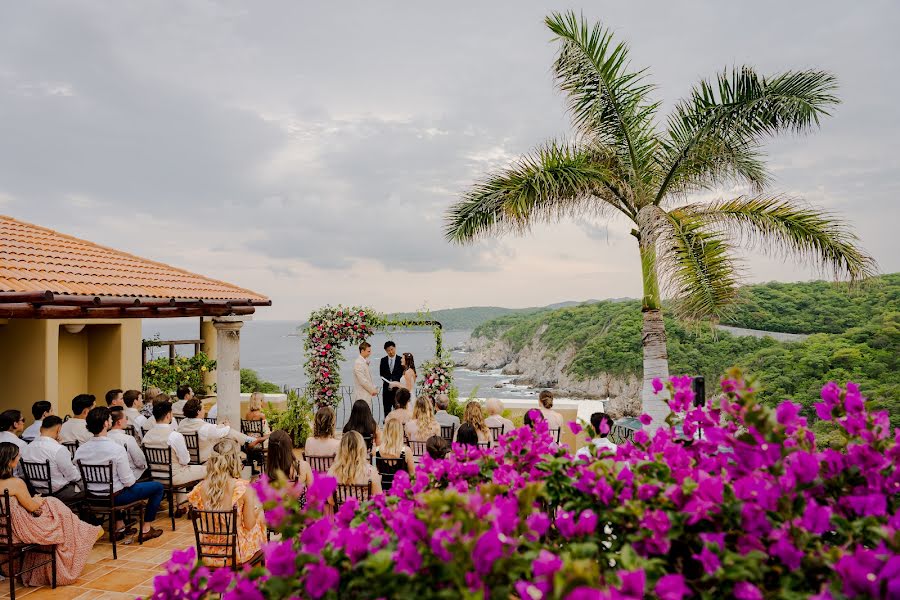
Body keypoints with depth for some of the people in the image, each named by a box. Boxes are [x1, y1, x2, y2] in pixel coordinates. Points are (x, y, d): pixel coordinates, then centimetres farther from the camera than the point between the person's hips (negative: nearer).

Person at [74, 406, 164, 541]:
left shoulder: (80, 450, -10)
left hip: (92, 497, 6)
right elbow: (128, 481, -20)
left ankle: (119, 527, 37)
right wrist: (134, 480, 3)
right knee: (158, 486, 10)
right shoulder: (117, 449, -27)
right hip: (115, 496, -6)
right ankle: (146, 529, 15)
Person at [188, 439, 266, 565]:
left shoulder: (199, 489, -11)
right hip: (238, 552, -4)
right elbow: (249, 525, -15)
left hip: (209, 552, 4)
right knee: (260, 517, 26)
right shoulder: (244, 488, -23)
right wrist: (257, 508, 4)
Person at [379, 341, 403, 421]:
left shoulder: (400, 360, -1)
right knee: (387, 409, 5)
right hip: (387, 388, 2)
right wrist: (388, 382, -8)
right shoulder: (383, 360, 8)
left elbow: (402, 374, -1)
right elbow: (382, 374, 7)